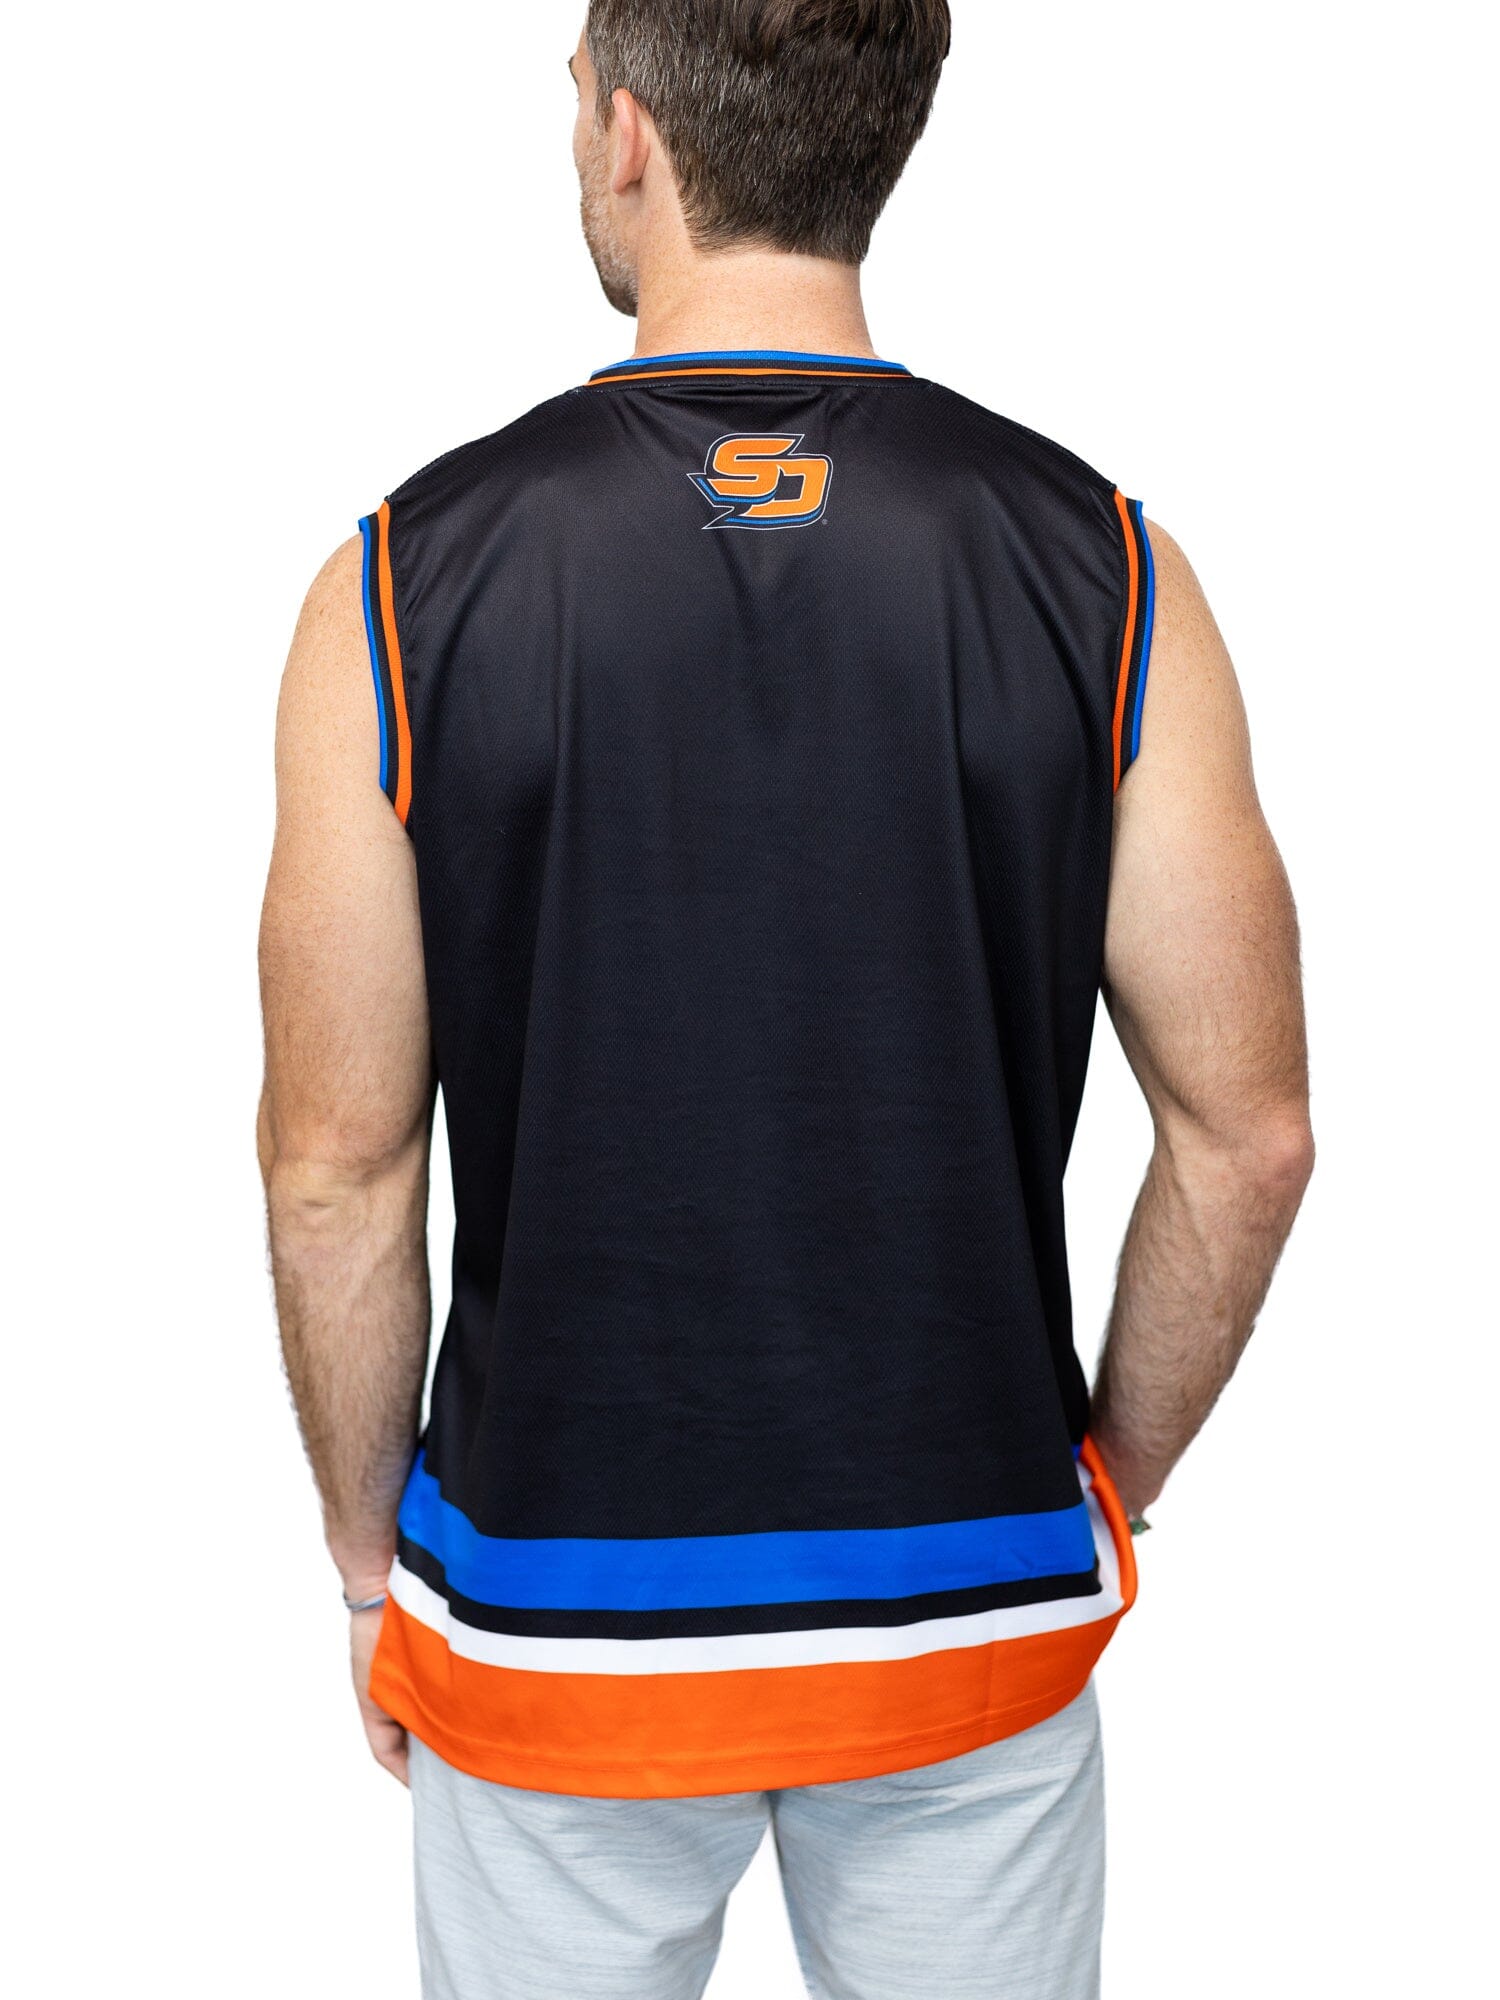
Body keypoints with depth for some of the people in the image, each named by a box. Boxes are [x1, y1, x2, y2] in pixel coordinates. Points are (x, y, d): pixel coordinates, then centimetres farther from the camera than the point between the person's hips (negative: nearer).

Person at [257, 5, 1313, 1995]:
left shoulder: (406, 579, -12)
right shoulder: (1104, 568, -10)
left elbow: (337, 1163, -8)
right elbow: (1248, 1136, -7)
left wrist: (374, 1560, 6)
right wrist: (1108, 1489, 9)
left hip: (554, 1605, 0)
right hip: (977, 1608, 1)